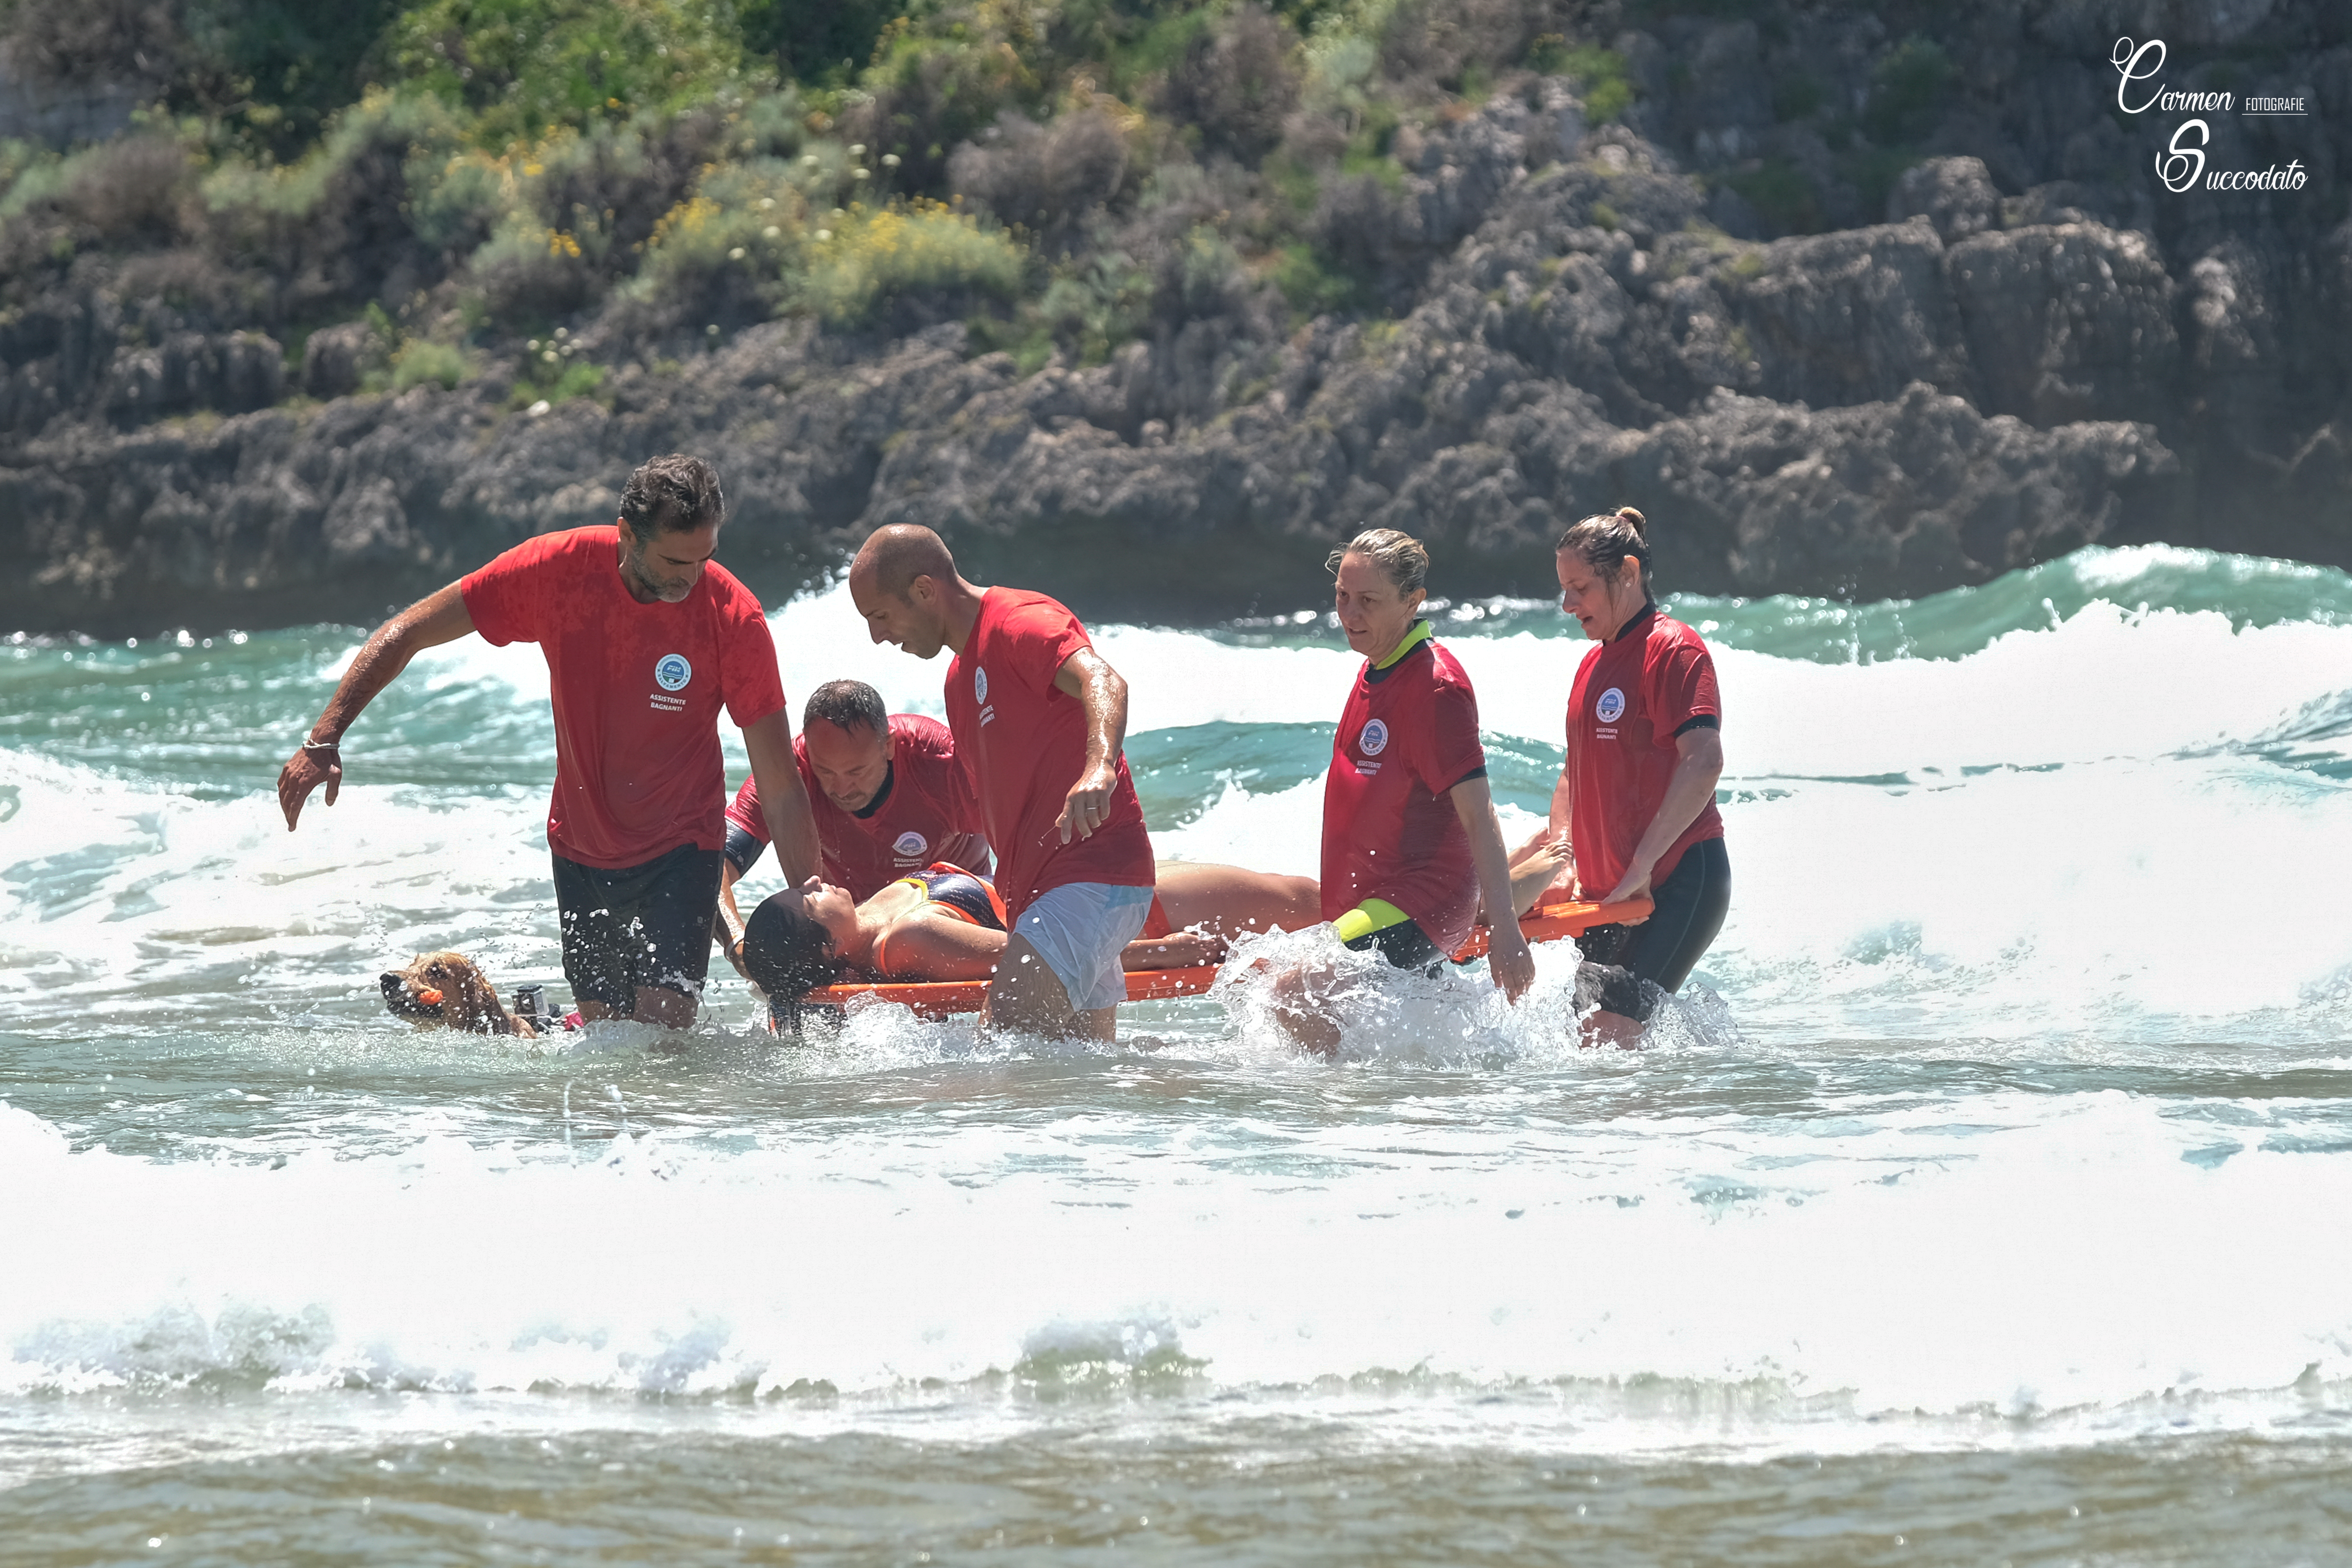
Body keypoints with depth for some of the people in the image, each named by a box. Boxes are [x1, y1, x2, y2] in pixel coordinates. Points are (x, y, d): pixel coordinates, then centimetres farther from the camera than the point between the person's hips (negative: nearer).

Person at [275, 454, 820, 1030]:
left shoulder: (733, 617, -20)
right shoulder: (559, 569, -18)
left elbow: (782, 788, -16)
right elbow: (405, 635, -9)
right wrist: (324, 740, -17)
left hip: (679, 849, -2)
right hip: (582, 847, 2)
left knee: (664, 1031, -18)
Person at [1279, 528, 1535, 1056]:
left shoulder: (1436, 688, -18)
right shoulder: (1375, 671, 11)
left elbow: (1477, 814, -22)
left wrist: (1504, 926, -27)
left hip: (1420, 902, -10)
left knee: (1293, 991, -23)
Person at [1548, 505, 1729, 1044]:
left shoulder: (1672, 650, -10)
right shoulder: (1594, 663, 18)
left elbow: (1704, 763, -21)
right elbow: (1574, 774, 25)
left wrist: (1642, 867, -23)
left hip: (1678, 882, -9)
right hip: (1606, 891, 9)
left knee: (1611, 1035, -20)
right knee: (1586, 1033, 1)